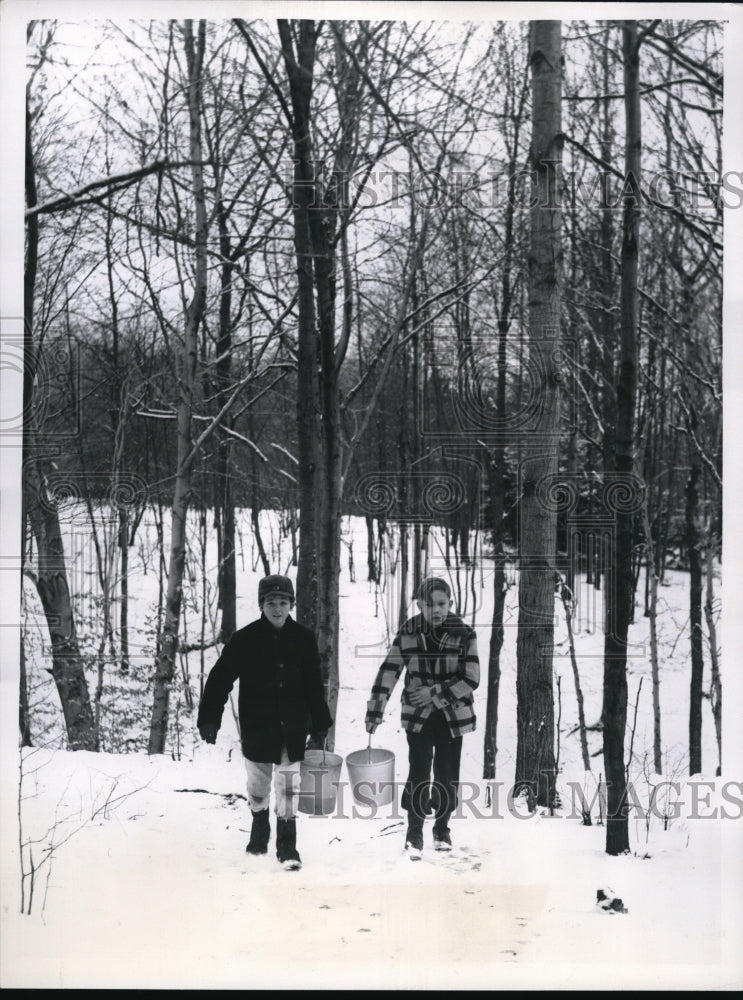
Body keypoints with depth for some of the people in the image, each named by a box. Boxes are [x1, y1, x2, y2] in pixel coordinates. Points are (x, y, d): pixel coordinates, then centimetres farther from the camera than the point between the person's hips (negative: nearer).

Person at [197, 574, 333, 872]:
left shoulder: (304, 639, -1)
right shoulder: (245, 639, -8)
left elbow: (314, 686, 8)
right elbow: (219, 680, -6)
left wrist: (320, 724, 11)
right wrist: (209, 719, -11)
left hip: (292, 728, 0)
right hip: (257, 728, 0)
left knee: (289, 787, 0)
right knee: (258, 786, 14)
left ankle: (287, 844, 11)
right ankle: (260, 826, 40)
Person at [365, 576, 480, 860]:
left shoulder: (464, 635, -7)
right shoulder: (408, 634, -5)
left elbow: (471, 679, -10)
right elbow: (388, 673, -5)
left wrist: (436, 693, -16)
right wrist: (375, 711, -8)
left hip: (454, 716, 0)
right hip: (418, 716, 0)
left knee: (447, 776, 8)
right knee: (418, 775, -7)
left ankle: (442, 828, 29)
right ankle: (414, 834, 8)